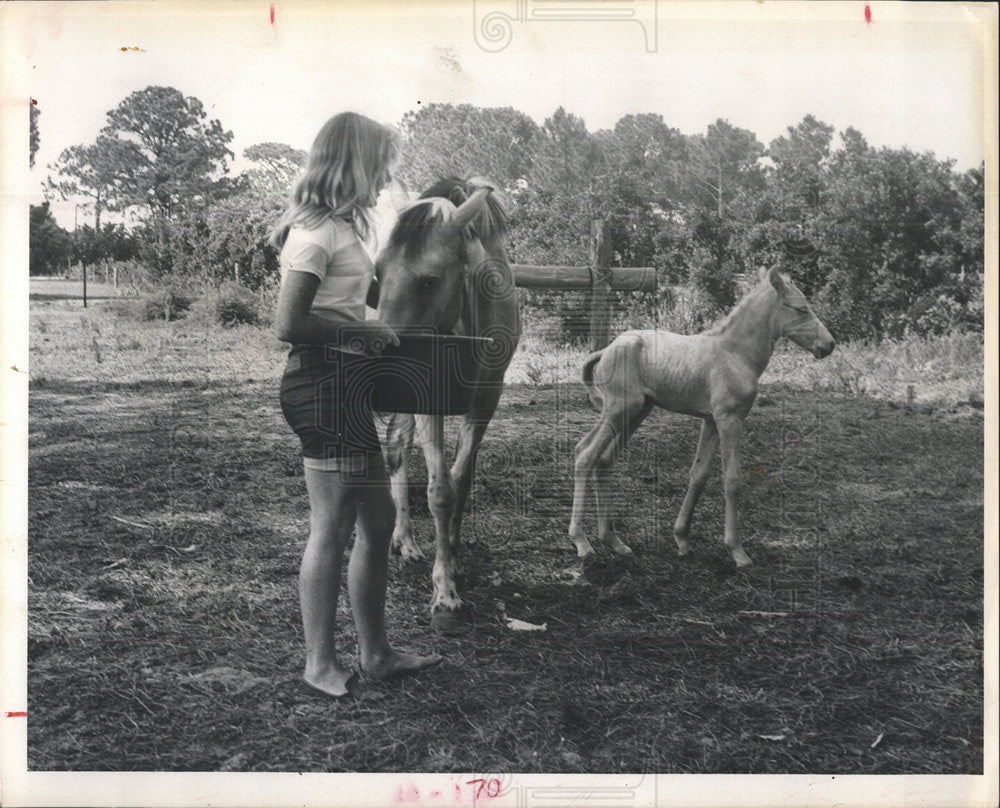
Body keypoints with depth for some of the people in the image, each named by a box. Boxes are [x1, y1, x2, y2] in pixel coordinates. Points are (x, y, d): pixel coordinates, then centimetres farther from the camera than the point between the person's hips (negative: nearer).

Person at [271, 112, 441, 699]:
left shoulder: (339, 228, 17)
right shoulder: (317, 232, -14)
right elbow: (290, 324, -20)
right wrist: (363, 333, -13)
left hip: (346, 384, 10)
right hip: (325, 382, -10)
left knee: (379, 520, 14)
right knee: (333, 528, -1)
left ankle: (377, 652, 25)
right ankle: (321, 663, 13)